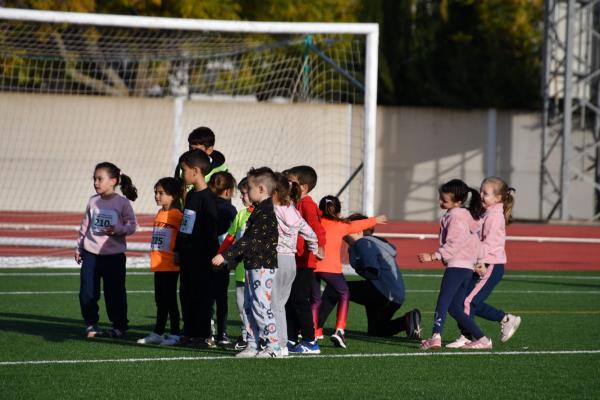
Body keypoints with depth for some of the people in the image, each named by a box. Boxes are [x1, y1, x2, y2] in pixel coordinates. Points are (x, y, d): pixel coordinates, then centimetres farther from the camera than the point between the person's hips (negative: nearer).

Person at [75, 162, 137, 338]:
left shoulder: (122, 203, -6)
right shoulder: (93, 201, 7)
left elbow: (132, 225, -4)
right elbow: (85, 225, 15)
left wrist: (118, 229, -23)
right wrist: (79, 247, 14)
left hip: (114, 255, -4)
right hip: (91, 253, 4)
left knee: (115, 293, 2)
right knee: (87, 292, 3)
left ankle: (119, 326, 15)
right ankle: (91, 324, 16)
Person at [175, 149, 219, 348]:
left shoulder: (207, 198, -14)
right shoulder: (190, 195, 14)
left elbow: (211, 229, -17)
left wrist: (208, 254, -18)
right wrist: (179, 250, 19)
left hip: (200, 256, -9)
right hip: (187, 255, 9)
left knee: (200, 295, -4)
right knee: (186, 294, 12)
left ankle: (204, 335, 1)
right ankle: (189, 333, 18)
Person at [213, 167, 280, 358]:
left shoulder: (266, 213, -18)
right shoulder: (259, 210, 15)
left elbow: (250, 240, -23)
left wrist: (225, 255, -24)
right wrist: (233, 258, 24)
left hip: (263, 266, -11)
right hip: (253, 265, 11)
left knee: (261, 305, -10)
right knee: (250, 306, 12)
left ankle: (273, 346, -7)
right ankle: (254, 344, 16)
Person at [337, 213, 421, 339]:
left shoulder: (363, 243, -8)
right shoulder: (378, 242, 22)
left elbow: (373, 272, -19)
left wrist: (359, 269, 1)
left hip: (381, 291, -10)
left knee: (333, 290, -9)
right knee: (375, 331, 27)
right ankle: (407, 320, 6)